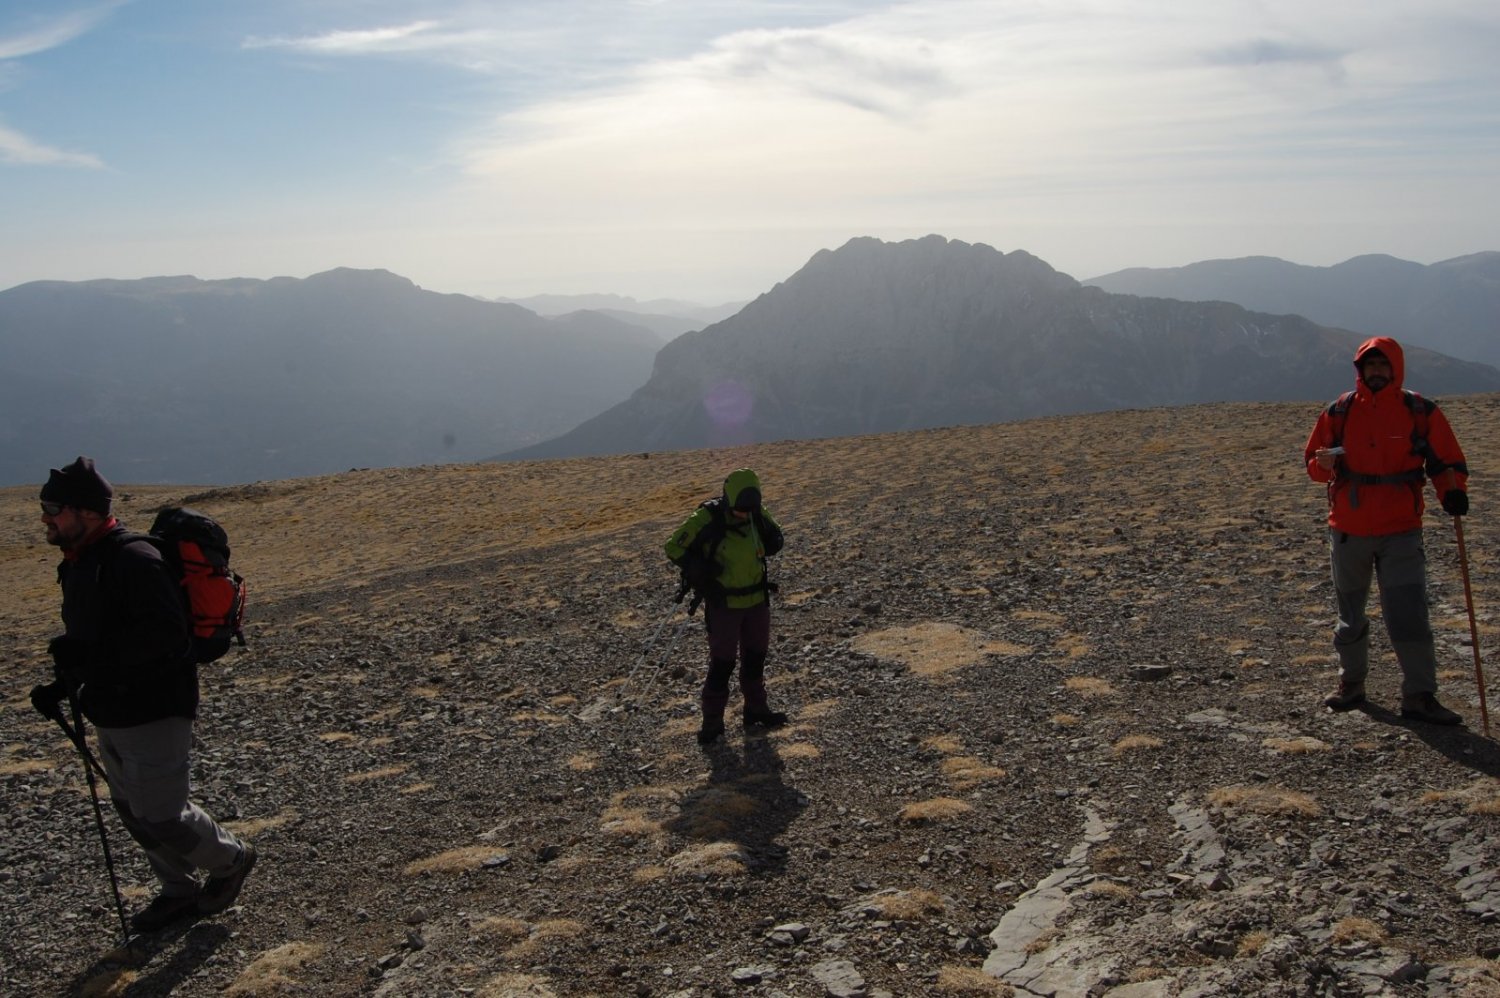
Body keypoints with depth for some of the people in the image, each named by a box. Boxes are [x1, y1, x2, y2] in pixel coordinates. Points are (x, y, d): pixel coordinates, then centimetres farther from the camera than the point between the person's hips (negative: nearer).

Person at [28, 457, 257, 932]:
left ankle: (231, 859, 21)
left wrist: (91, 652, -34)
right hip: (111, 715, 10)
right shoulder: (79, 564, 9)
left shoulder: (133, 560, -22)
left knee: (160, 815, -4)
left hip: (154, 714, -10)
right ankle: (180, 892, 34)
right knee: (132, 809, 18)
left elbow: (166, 635, -29)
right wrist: (61, 684, 7)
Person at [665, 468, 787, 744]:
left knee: (755, 657, 17)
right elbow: (673, 547, -12)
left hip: (757, 599, 5)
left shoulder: (758, 514, -6)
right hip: (724, 604, -5)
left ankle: (756, 709, 33)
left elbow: (774, 543, 12)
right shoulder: (707, 519, -21)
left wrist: (769, 536, -11)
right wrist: (700, 570, -19)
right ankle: (712, 721, 11)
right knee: (722, 663, -1)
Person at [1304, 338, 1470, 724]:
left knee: (1409, 614, -8)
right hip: (1348, 529, 2)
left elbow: (1446, 460, 2)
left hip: (1401, 530, -2)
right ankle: (1351, 683, 30)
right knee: (1350, 614, 14)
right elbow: (1312, 459, 8)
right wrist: (1325, 464, -16)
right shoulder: (1340, 411, 2)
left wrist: (1452, 491, -18)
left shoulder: (1420, 411, -2)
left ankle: (1419, 696, 2)